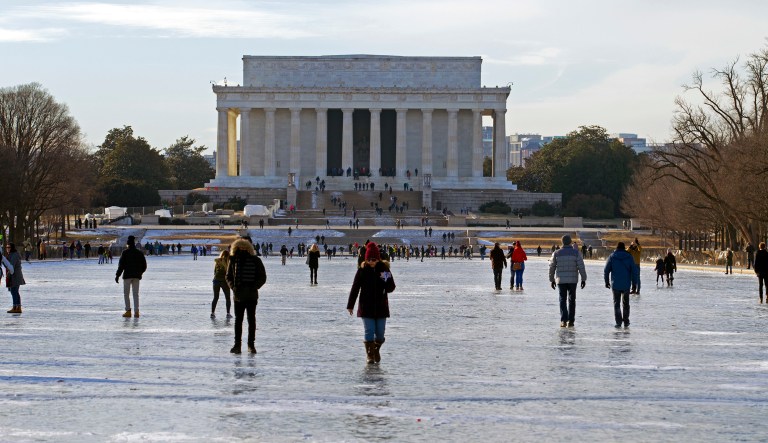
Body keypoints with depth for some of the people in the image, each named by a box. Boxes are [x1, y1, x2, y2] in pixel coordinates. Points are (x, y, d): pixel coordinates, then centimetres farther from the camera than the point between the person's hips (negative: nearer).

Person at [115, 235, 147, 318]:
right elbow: (144, 265, 9)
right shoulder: (139, 253, 5)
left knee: (126, 294, 5)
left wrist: (117, 275, -4)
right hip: (137, 276, 4)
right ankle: (136, 311, 0)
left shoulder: (125, 253, -7)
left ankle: (128, 311, -3)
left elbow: (121, 265, -10)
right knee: (136, 294, 7)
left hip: (127, 275, -4)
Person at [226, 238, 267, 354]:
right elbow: (228, 276, 10)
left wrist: (254, 287, -11)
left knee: (251, 320, 4)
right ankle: (237, 344, 6)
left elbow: (262, 277, 2)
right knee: (238, 320, 3)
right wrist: (233, 287, -7)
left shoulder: (255, 261, -2)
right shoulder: (233, 261, 4)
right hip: (238, 295, 1)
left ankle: (251, 345, 10)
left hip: (251, 295, -1)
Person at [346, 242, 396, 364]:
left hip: (381, 307, 1)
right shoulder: (362, 270, -3)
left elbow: (391, 288, 2)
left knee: (380, 333, 5)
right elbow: (355, 288, 2)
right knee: (369, 332, -6)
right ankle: (369, 355, 7)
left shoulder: (384, 269, -1)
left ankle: (376, 350, 31)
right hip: (366, 307, -1)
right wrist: (350, 305, 2)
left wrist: (386, 282, -20)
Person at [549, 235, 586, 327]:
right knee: (571, 300, 11)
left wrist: (552, 280, 15)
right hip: (572, 280, 0)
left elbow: (552, 268, 4)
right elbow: (581, 267, -6)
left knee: (563, 300, 4)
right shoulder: (575, 253, -4)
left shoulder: (556, 253, -1)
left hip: (560, 280, 0)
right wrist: (583, 279, 1)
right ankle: (570, 321, 12)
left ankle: (563, 320, -12)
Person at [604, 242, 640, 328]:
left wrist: (607, 282, 10)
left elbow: (606, 270, -1)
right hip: (626, 284, 1)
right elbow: (634, 271, -2)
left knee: (616, 303, 5)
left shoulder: (612, 257, -2)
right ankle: (626, 322, 18)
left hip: (615, 284, -1)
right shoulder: (629, 257, -1)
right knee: (625, 303, 15)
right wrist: (634, 282, 6)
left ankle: (618, 322, -5)